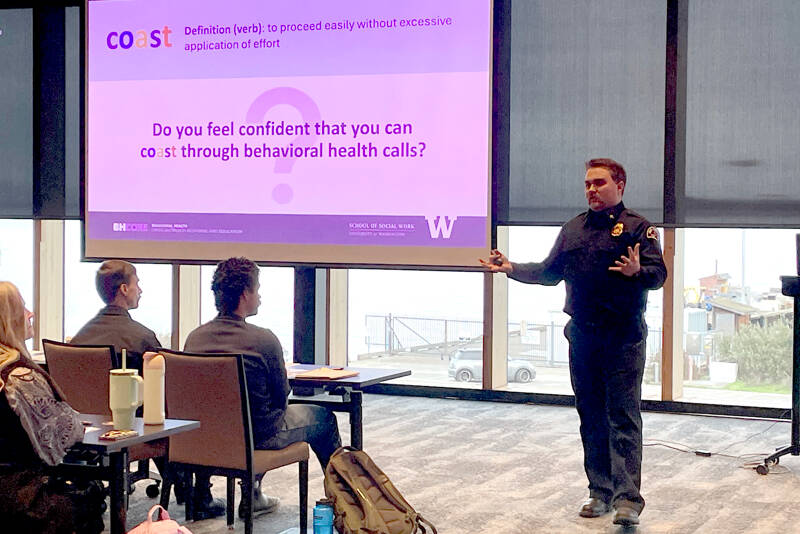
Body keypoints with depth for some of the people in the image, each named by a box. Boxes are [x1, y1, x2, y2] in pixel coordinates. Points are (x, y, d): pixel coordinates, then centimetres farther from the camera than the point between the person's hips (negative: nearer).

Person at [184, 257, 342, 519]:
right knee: (323, 417, 20)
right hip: (259, 436, -5)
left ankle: (252, 496, 41)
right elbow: (281, 399, -10)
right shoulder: (264, 340, -22)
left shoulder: (195, 337, -8)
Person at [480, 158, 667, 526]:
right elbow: (550, 272, 21)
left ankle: (628, 498, -8)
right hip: (582, 335, 6)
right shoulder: (572, 229, 16)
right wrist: (511, 269, 10)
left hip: (623, 337, -6)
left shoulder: (638, 227, -2)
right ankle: (600, 492, 19)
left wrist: (637, 271, -33)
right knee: (590, 416, 10)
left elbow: (658, 273, -12)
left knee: (624, 416, -8)